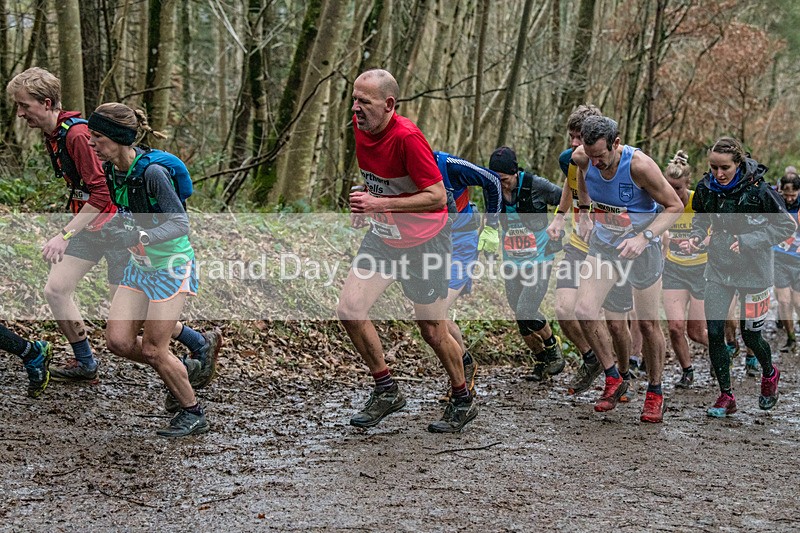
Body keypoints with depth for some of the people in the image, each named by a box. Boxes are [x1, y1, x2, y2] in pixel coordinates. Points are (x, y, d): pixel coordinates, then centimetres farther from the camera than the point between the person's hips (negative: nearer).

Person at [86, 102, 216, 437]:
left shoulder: (153, 172, -25)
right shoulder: (108, 170, -1)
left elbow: (181, 224, -25)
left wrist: (138, 237, -38)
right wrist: (112, 228, -5)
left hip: (172, 266, -8)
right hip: (139, 266, 8)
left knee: (152, 350, -5)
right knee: (118, 341, -1)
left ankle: (193, 415, 15)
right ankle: (182, 369, 24)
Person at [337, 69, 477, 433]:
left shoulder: (407, 137, -27)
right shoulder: (360, 125, -4)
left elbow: (437, 197, -26)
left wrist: (381, 204, -29)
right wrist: (366, 202, 3)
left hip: (424, 242, -7)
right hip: (382, 237, 7)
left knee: (432, 329, 3)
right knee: (349, 310, -5)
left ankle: (463, 401, 27)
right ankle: (386, 391, 13)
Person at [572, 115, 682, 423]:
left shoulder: (639, 166, -28)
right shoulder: (583, 158, -14)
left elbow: (675, 206, -19)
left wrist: (644, 237, -30)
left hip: (641, 248, -4)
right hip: (603, 245, 4)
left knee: (648, 323, 5)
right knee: (585, 312, -13)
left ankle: (655, 392, 25)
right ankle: (613, 380, 5)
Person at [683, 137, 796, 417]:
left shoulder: (758, 189, -20)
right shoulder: (706, 187, -6)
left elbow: (787, 226, -13)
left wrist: (747, 241, -22)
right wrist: (696, 238, -8)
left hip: (752, 270, -4)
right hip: (719, 268, 4)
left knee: (750, 335, 7)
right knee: (714, 333, -2)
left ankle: (769, 374, 39)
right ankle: (726, 396, 12)